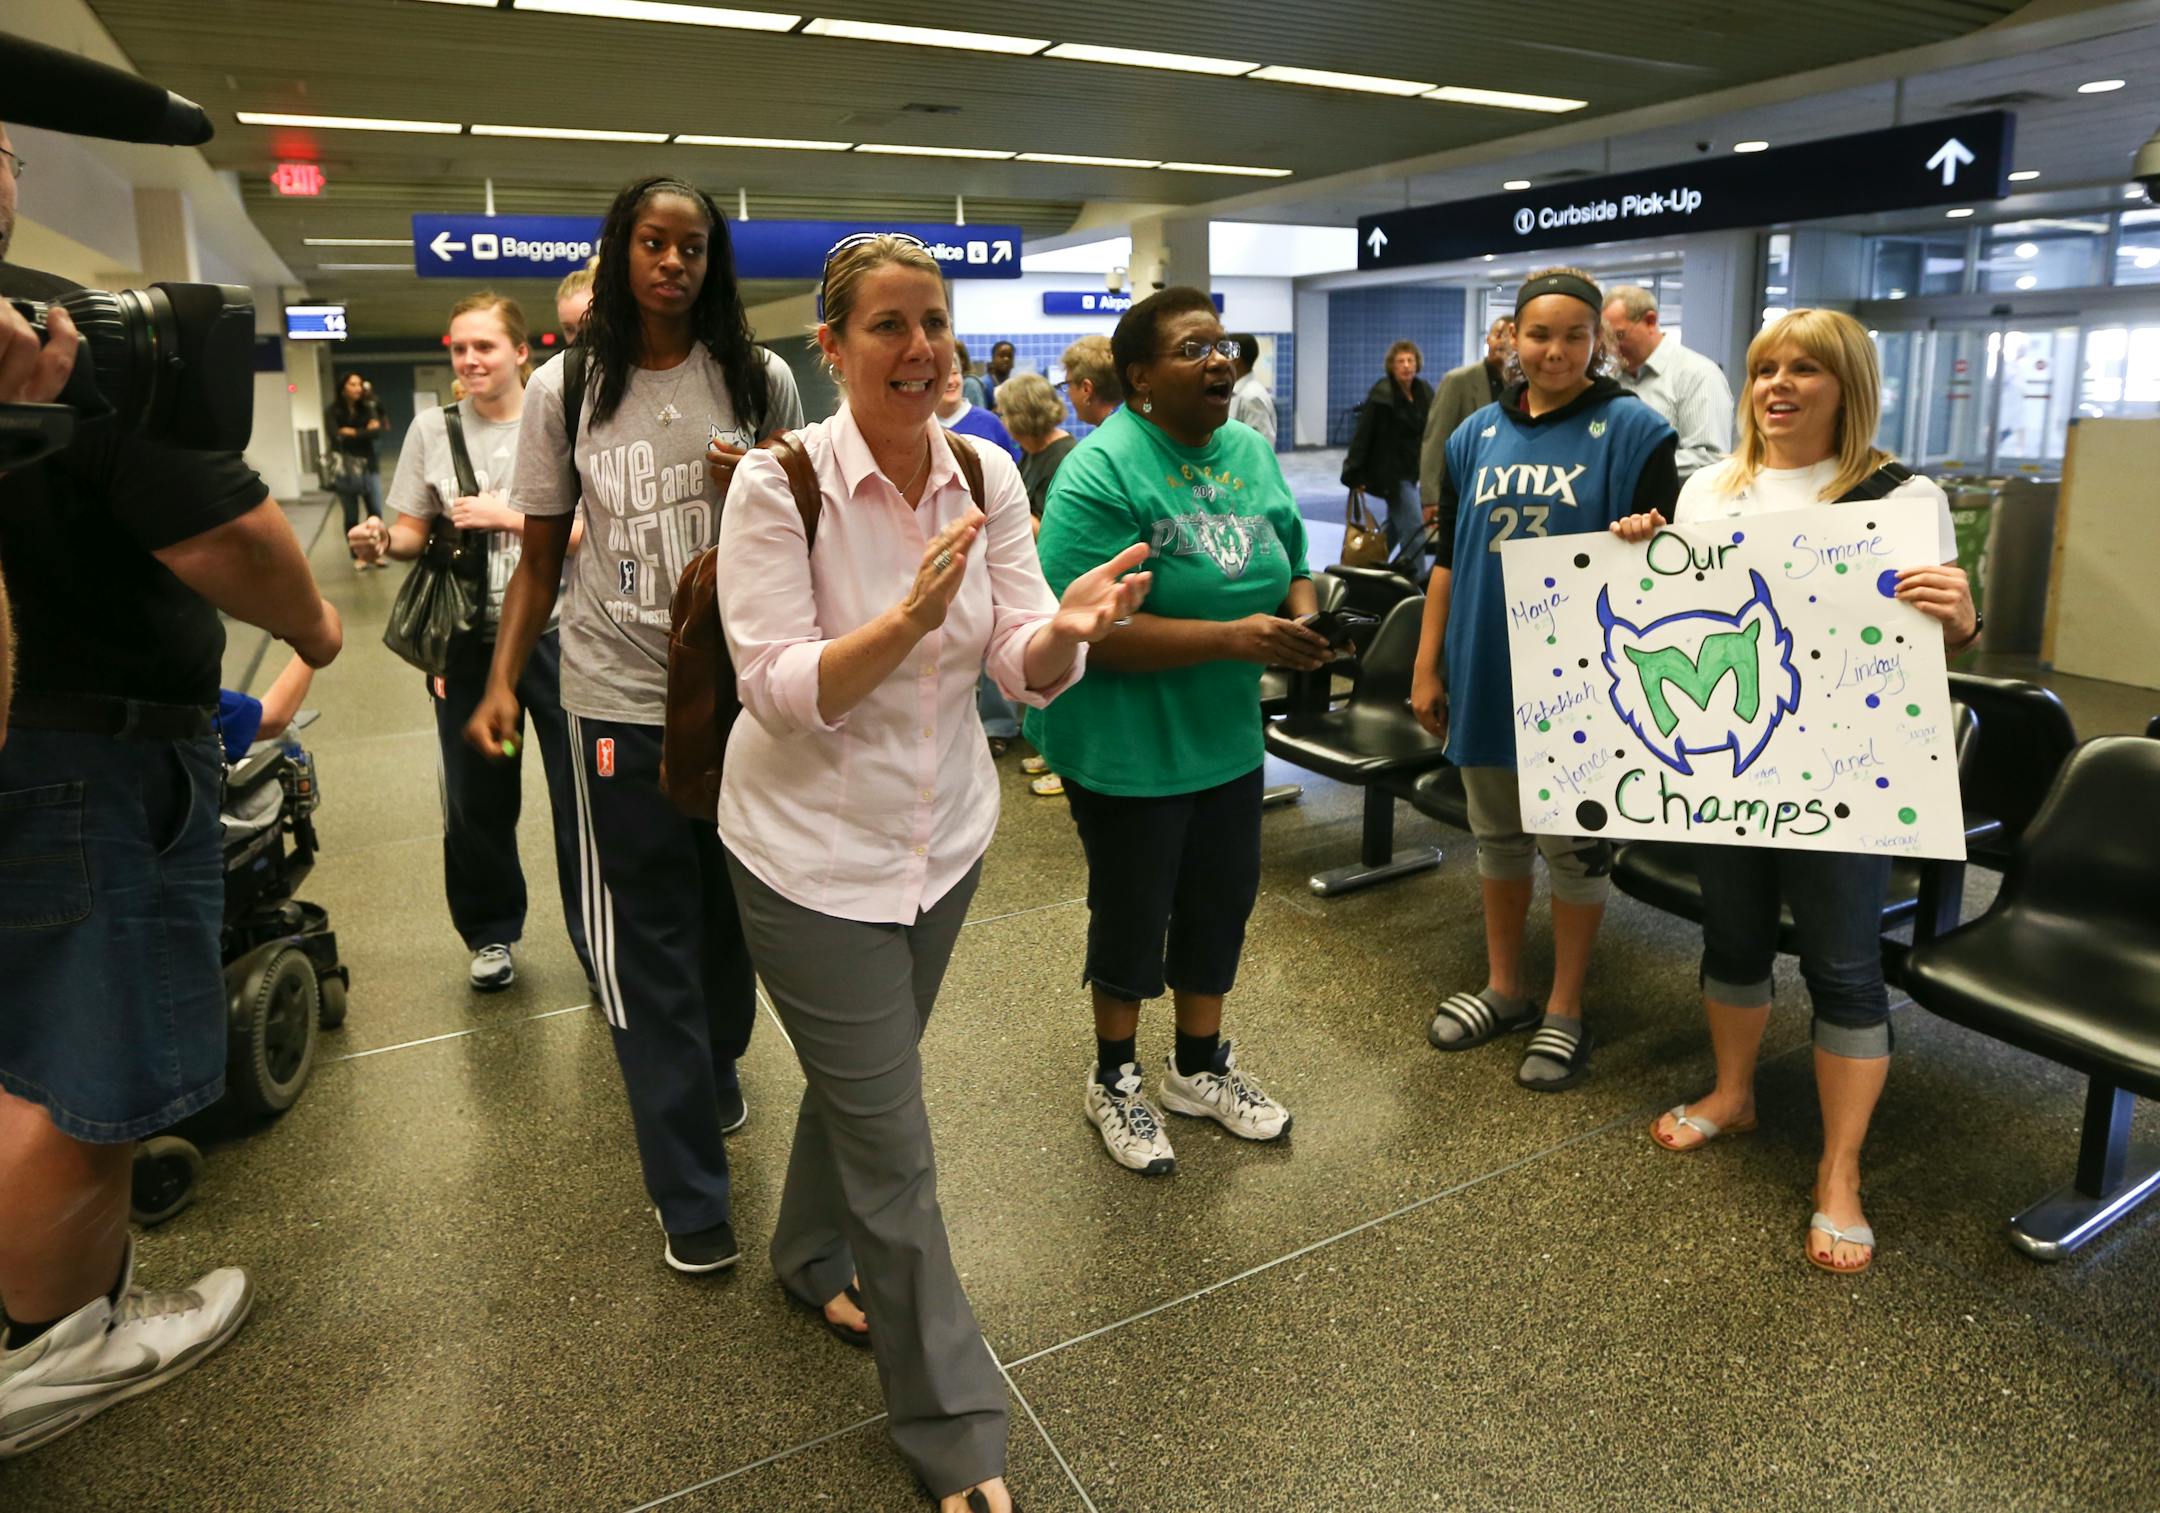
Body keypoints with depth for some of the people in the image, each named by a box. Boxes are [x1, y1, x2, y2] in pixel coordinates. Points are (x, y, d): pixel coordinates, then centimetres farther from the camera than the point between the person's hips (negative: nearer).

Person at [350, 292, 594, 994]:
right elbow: (415, 533, 8)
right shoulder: (433, 428, 6)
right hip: (468, 640, 3)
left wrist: (508, 516, -17)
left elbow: (590, 533, -8)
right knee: (476, 800, 12)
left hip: (553, 633, -3)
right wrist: (382, 542, -13)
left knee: (580, 795, 1)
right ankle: (492, 933, 33)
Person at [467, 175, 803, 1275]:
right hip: (620, 694, -1)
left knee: (732, 914, 14)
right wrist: (502, 681, -6)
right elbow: (540, 553, 5)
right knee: (649, 937, 2)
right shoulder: (565, 391, 1)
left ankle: (715, 1075, 42)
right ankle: (691, 1195, 13)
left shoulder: (762, 382, 2)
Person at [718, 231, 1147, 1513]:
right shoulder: (780, 482, -17)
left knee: (861, 1078, 25)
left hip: (947, 834, 5)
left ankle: (815, 1259, 55)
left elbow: (1028, 673, -7)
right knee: (894, 1147, 3)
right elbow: (778, 691, -21)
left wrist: (1069, 626, -30)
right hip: (816, 849, -5)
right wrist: (912, 617, -36)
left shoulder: (988, 476, -4)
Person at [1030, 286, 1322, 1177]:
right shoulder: (1100, 473, -19)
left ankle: (1201, 1068, 39)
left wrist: (1302, 618, -9)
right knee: (1133, 913, 10)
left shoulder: (1250, 452, 4)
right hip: (1128, 745, -7)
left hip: (1227, 736, 7)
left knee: (1222, 901, 17)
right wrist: (1232, 637, -29)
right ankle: (1114, 1079, 34)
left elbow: (1291, 565, 14)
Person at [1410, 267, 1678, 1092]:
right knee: (1497, 834, 15)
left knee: (1574, 845, 7)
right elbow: (1448, 557, 9)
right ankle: (1503, 986, 32)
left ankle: (1564, 1010, 22)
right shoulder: (1477, 435, 6)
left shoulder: (1632, 430, -6)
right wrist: (1427, 666, 6)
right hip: (1487, 671, 4)